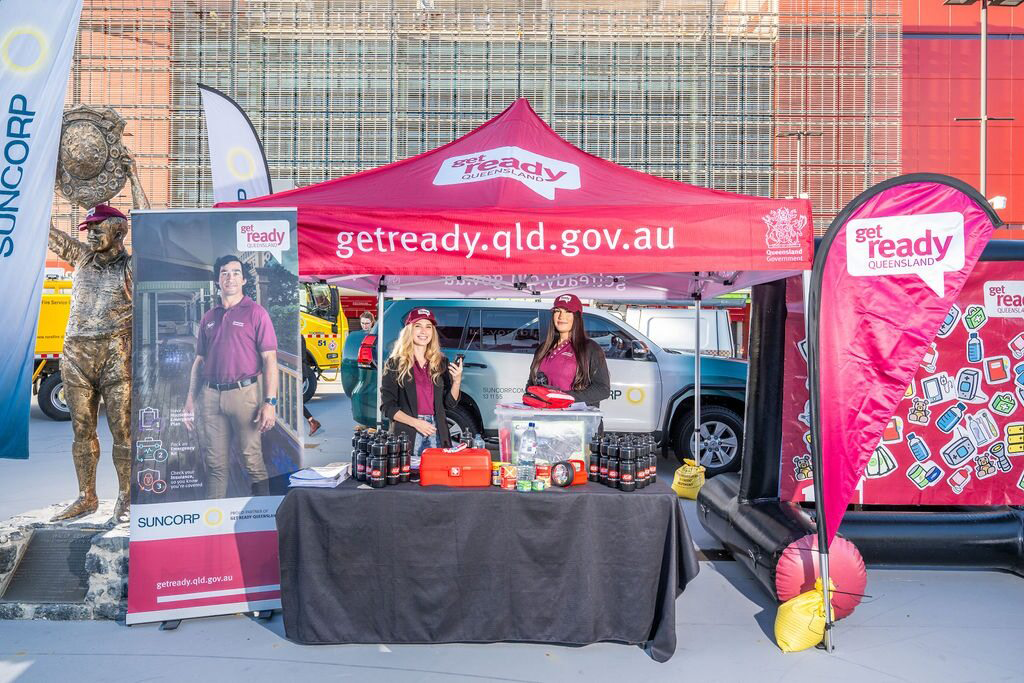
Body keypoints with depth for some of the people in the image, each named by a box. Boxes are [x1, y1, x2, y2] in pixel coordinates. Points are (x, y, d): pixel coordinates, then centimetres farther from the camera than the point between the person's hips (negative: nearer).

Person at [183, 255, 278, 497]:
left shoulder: (256, 313, -1)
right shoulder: (208, 318, 15)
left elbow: (270, 360, -6)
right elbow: (199, 362, 18)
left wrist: (270, 402, -14)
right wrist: (190, 401, 11)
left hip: (245, 392, -5)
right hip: (211, 395, 5)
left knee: (253, 460, -1)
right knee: (215, 463, 10)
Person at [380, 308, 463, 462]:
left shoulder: (441, 362, 9)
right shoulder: (395, 363, 0)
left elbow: (449, 403, 9)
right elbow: (387, 406, -3)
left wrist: (457, 381, -8)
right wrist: (415, 422, -14)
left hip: (437, 433, 3)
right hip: (407, 434, -3)